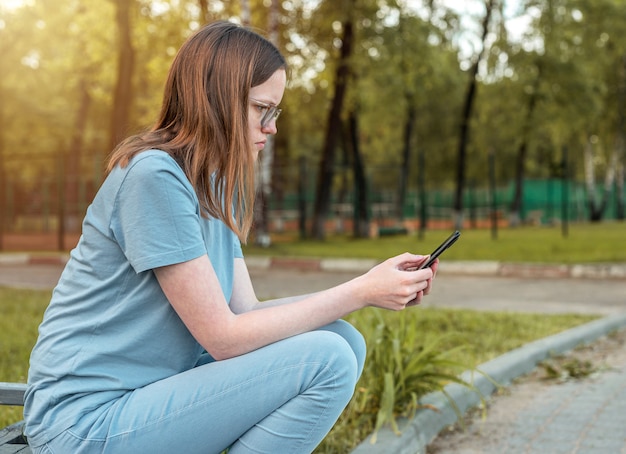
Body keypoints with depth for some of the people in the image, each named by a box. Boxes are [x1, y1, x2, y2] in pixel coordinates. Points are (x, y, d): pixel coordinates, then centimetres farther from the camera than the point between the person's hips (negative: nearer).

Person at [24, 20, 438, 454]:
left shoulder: (216, 187, 10)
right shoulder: (154, 174, -19)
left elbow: (247, 311, 4)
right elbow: (223, 336, -19)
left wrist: (376, 289, -2)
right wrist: (360, 293, -15)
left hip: (156, 386, 9)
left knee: (344, 340, -1)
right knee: (326, 360, -19)